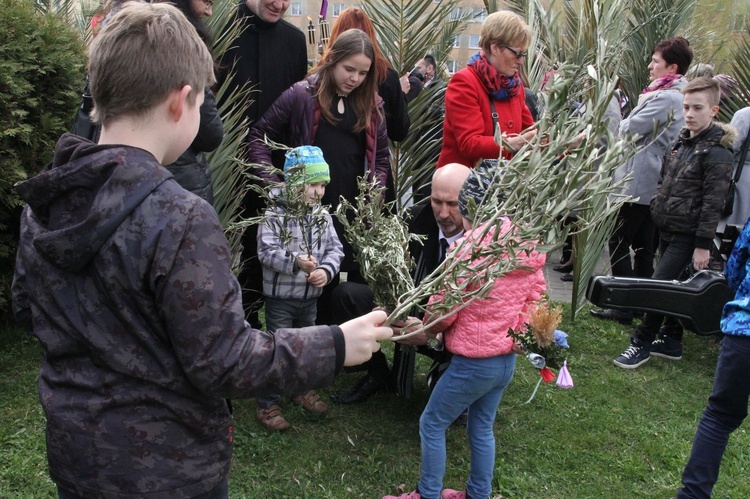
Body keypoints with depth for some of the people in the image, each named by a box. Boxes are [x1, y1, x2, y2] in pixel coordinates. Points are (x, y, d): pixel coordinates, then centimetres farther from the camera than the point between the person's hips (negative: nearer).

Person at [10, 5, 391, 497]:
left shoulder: (42, 201, -5)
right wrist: (334, 346, -14)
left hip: (73, 452, 7)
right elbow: (223, 362, -24)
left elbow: (27, 308, 8)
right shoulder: (180, 219, -27)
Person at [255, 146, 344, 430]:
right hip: (281, 297, -6)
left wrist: (326, 270, -17)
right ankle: (267, 405, 13)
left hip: (310, 297, 6)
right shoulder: (274, 215, -15)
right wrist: (295, 262, -35)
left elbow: (335, 248, 2)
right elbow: (266, 252, -22)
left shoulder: (323, 217, 2)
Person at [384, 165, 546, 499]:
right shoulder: (528, 245, 0)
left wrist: (424, 328, 3)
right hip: (507, 359, 8)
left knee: (432, 425, 11)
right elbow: (534, 299, 8)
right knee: (482, 429, 22)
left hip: (473, 362, -7)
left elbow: (443, 310, -17)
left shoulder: (469, 247, -22)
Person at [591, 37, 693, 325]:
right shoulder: (680, 96, 15)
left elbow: (629, 129, -15)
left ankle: (623, 308, -2)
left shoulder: (665, 98, -17)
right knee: (643, 246, 15)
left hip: (639, 182, -10)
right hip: (655, 183, 10)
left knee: (619, 242, -4)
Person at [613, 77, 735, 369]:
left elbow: (713, 202, -16)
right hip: (667, 229, 8)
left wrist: (703, 244, -17)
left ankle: (642, 343, 4)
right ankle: (671, 341, 26)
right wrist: (659, 210, 16)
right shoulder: (682, 141, 10)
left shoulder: (717, 151, -14)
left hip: (687, 235, -8)